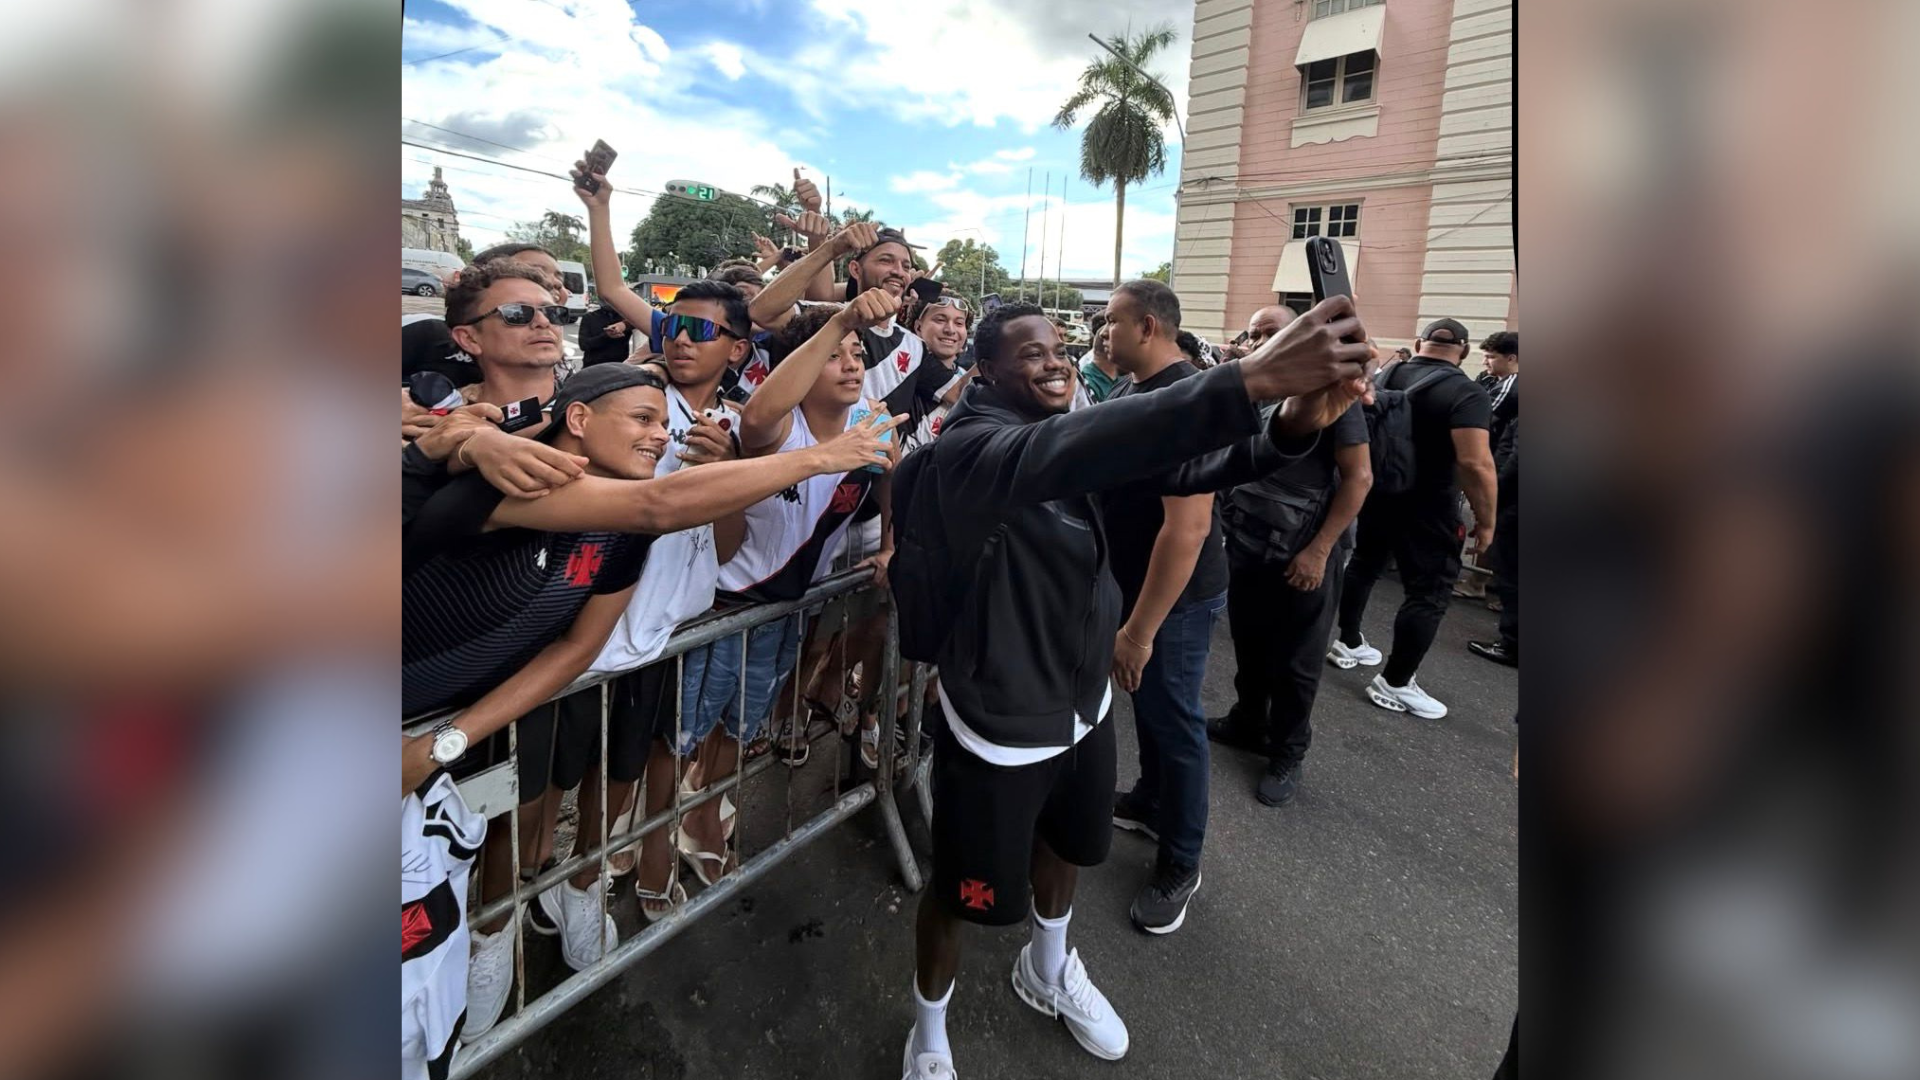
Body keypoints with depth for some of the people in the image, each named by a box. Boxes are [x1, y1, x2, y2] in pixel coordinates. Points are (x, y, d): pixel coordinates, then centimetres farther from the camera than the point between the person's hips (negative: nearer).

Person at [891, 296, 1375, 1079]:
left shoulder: (1064, 436, -1)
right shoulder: (968, 449, -24)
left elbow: (1172, 460, -11)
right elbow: (1067, 451, -46)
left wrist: (1292, 422, -32)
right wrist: (1251, 379, -55)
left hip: (1084, 704, 8)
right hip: (999, 727, -7)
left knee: (1065, 847, 29)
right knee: (964, 892, 14)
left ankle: (1047, 971, 61)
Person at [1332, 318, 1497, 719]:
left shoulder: (1387, 377, 3)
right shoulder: (1466, 393, -17)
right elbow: (1476, 463, -26)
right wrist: (1485, 519, -15)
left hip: (1376, 493, 7)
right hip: (1427, 507, -7)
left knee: (1364, 563, 22)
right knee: (1430, 591, 1)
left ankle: (1348, 642, 35)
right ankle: (1395, 683, 4)